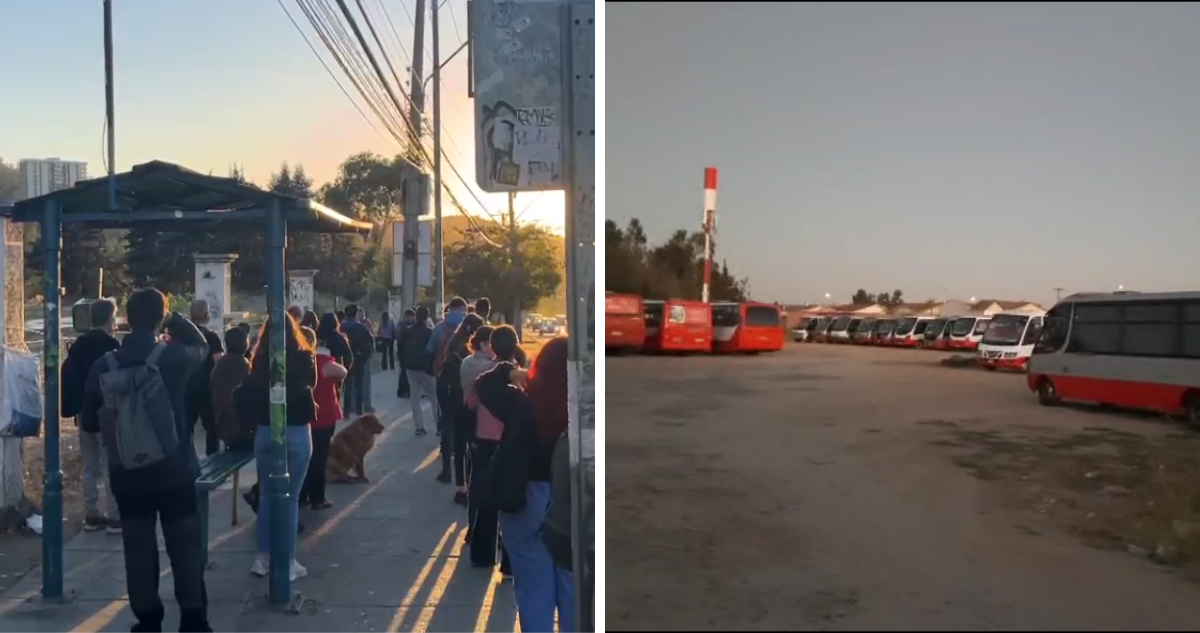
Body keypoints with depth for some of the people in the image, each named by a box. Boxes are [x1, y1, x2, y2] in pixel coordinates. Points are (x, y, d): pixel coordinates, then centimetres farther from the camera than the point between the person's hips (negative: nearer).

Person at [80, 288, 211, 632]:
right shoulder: (174, 357, -11)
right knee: (186, 548, 5)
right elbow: (201, 345, 12)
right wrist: (173, 316, 12)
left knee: (139, 550, 12)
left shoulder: (104, 367, -3)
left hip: (128, 475, 3)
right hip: (175, 471, -2)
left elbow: (89, 422, 6)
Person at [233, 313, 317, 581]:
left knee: (267, 495, 14)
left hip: (265, 433, 2)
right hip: (297, 433, -2)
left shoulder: (260, 362, -5)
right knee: (290, 498, 4)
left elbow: (243, 396, -1)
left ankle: (263, 557, 21)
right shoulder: (304, 359, -10)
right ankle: (287, 562, 9)